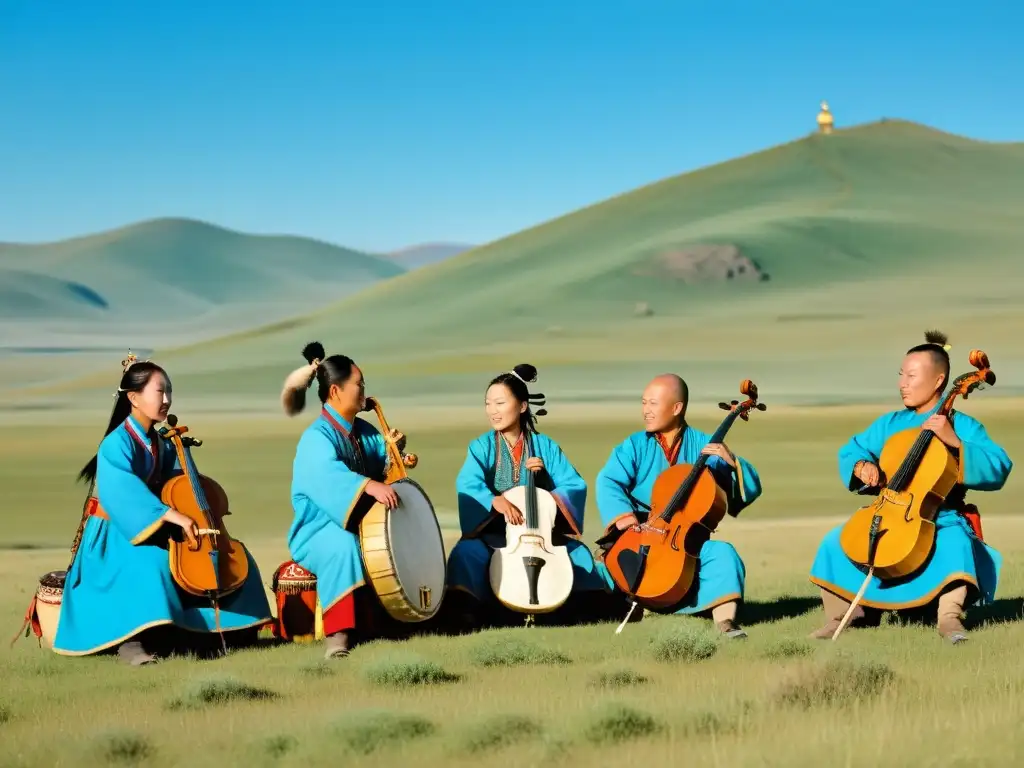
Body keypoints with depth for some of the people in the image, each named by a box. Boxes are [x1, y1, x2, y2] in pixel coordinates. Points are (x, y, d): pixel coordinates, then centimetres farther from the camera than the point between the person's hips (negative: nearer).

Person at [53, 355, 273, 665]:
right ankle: (131, 640, -33)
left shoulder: (163, 443, 7)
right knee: (148, 563, -42)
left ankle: (195, 631, 4)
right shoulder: (117, 444, -19)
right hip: (115, 534, -8)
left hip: (153, 532, 8)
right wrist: (172, 515, -44)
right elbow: (124, 492, -36)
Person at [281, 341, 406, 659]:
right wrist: (370, 486, -50)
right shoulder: (317, 436, -15)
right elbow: (329, 473, -35)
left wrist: (393, 450, -7)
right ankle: (338, 633, -41)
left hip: (360, 525, 8)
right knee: (344, 546, -38)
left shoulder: (364, 431, 11)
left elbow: (384, 469, 15)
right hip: (319, 531, -8)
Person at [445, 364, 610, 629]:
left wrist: (546, 474, -20)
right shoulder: (481, 446, -1)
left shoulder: (545, 446, 4)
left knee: (577, 552, -22)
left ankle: (578, 604, -5)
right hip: (494, 532, -1)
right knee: (467, 552, -31)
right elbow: (467, 485, -19)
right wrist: (495, 500, -38)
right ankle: (465, 609, -25)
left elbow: (576, 487, -2)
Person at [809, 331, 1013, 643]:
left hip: (941, 522, -4)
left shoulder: (963, 427, -4)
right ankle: (844, 613, -1)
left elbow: (998, 469, -16)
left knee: (956, 543, -38)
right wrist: (861, 465, -9)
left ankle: (949, 617, -27)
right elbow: (851, 451, 15)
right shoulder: (889, 424, 10)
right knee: (836, 541, -14)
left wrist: (956, 443, -27)